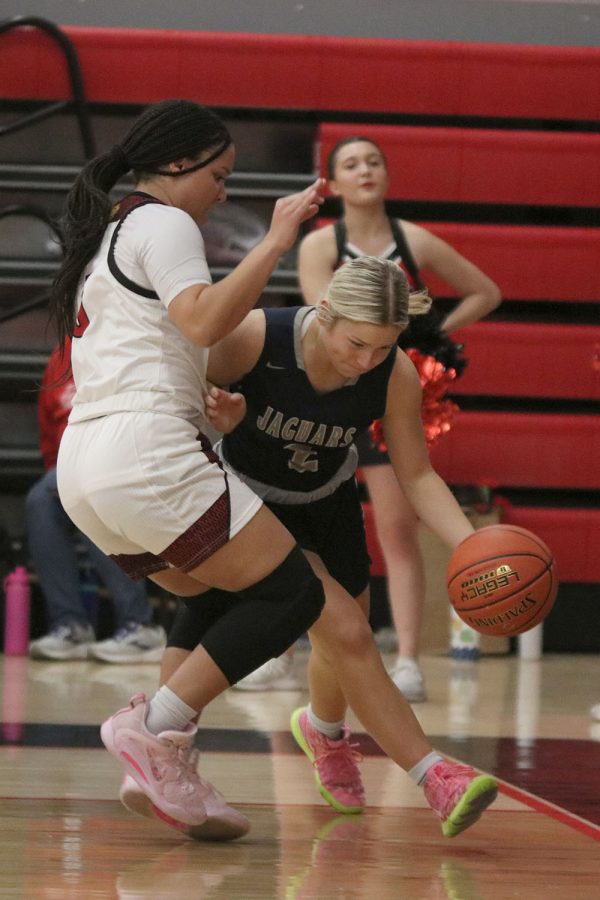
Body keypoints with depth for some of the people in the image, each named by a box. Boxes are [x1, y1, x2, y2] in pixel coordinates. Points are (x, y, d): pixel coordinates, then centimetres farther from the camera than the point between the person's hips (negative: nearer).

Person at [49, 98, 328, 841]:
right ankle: (157, 728, -15)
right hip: (144, 453, -10)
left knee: (222, 611, 18)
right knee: (291, 594, -6)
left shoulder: (102, 239, 27)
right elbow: (202, 320, -18)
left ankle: (163, 768, 2)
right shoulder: (163, 223, -1)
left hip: (82, 467, 10)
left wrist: (203, 403, 24)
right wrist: (275, 242, -15)